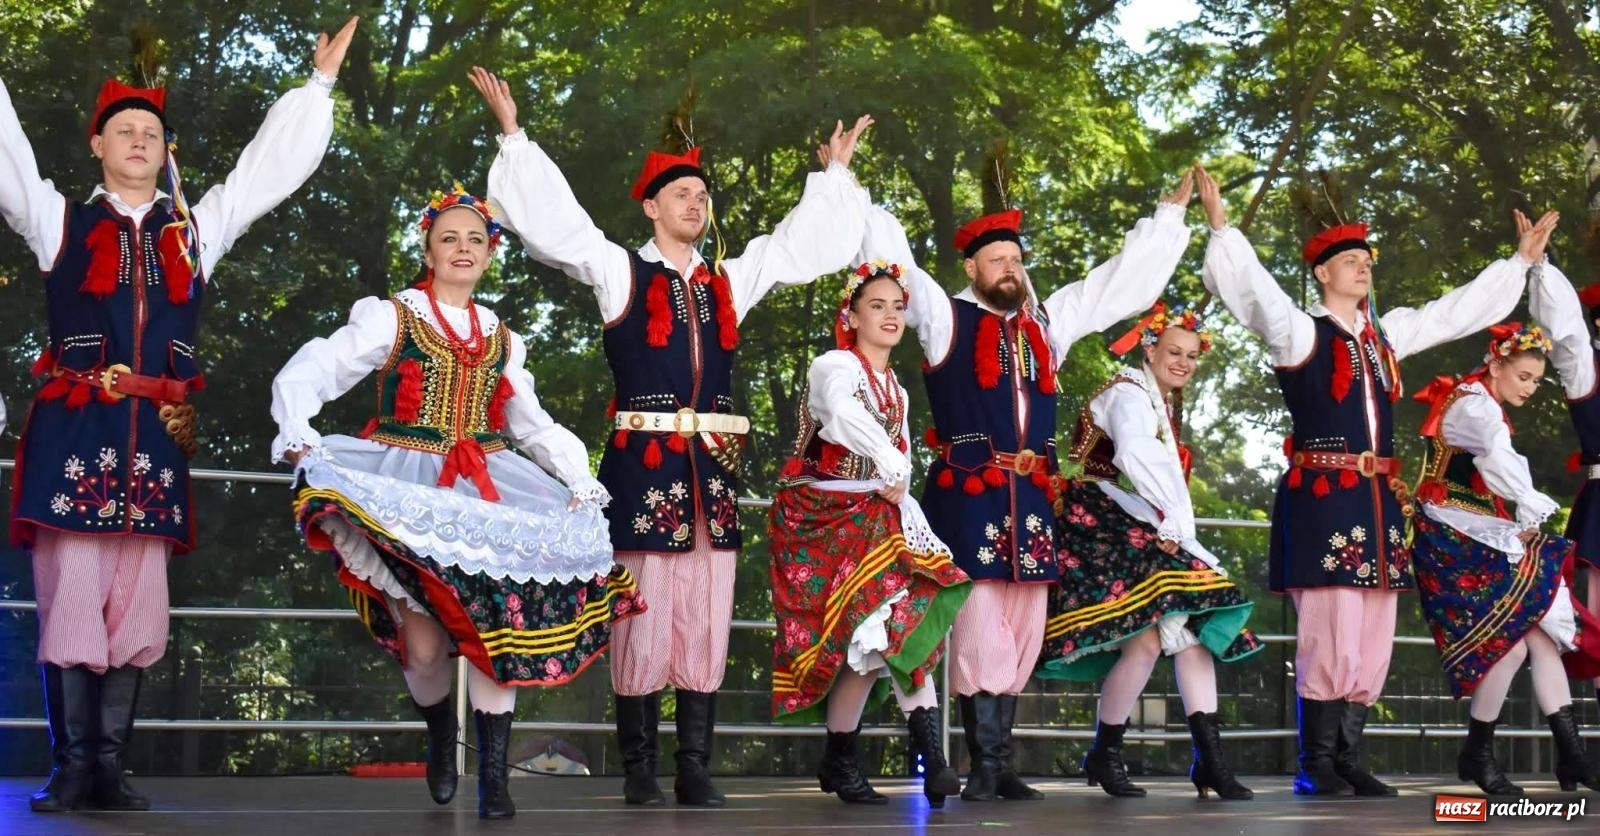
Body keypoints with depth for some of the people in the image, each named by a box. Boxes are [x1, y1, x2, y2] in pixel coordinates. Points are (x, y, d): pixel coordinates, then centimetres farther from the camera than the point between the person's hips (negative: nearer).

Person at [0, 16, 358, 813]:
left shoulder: (196, 227, 16)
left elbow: (274, 164, 20)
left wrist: (319, 82, 22)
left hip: (154, 437, 2)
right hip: (72, 431, -2)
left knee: (134, 607, 3)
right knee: (69, 599, -5)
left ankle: (109, 767, 8)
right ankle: (71, 768, 0)